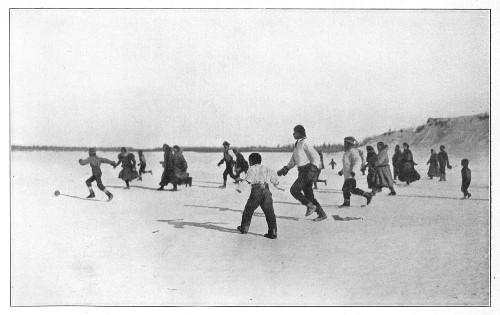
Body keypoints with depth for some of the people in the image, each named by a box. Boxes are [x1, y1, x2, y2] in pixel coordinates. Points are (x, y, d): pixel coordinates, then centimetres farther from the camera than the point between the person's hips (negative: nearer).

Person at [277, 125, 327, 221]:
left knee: (294, 190, -12)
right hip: (303, 172, 9)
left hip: (308, 170, -9)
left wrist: (312, 169, -26)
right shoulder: (297, 145, 18)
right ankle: (322, 214, 13)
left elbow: (316, 156, -16)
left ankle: (311, 206, -6)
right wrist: (285, 169, 9)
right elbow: (293, 161, 23)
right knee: (308, 196, 9)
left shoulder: (304, 143, -11)